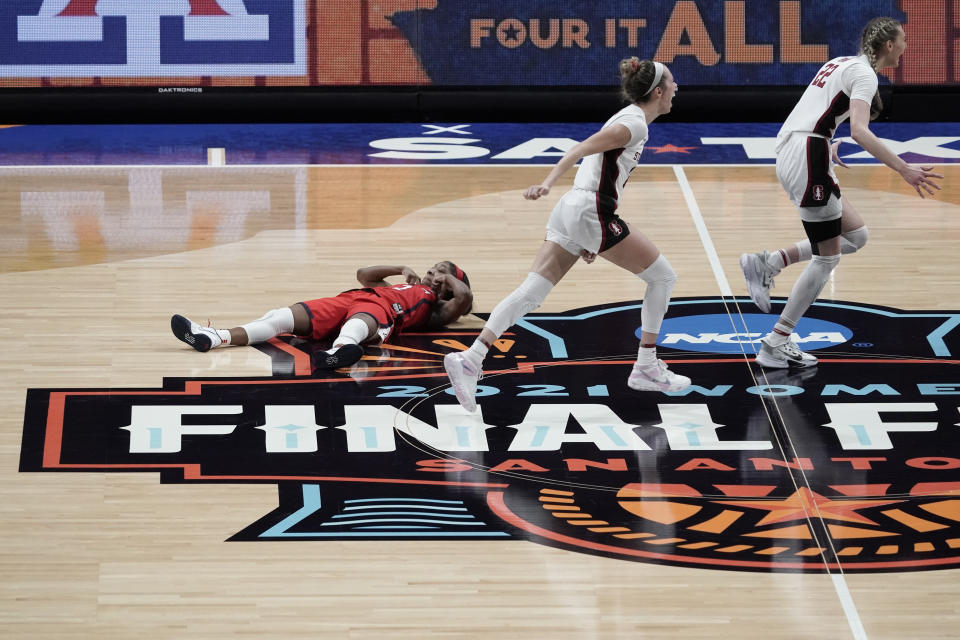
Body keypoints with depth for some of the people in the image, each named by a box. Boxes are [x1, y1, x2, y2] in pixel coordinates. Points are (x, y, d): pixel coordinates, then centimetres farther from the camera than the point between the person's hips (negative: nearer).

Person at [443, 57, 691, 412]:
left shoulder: (630, 119, 23)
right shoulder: (634, 123, -7)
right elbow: (580, 150, -19)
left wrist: (591, 239, 25)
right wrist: (548, 183, -31)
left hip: (571, 210, 9)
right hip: (592, 213, -9)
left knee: (529, 295, -2)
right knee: (663, 277, 6)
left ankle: (470, 359, -16)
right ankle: (646, 368, 10)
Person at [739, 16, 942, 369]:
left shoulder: (841, 63, 20)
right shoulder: (864, 74, -8)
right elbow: (859, 131, -23)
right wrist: (904, 170, -26)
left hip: (788, 153, 9)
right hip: (807, 157, -9)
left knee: (855, 235, 12)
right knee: (827, 257, -2)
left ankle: (769, 263, 4)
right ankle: (776, 344, -2)